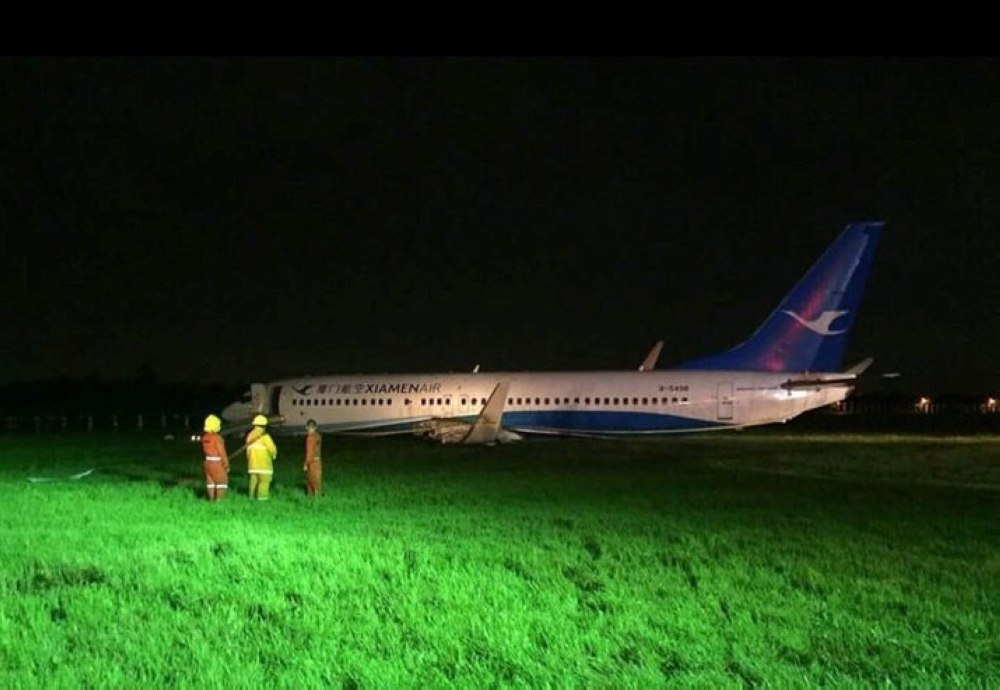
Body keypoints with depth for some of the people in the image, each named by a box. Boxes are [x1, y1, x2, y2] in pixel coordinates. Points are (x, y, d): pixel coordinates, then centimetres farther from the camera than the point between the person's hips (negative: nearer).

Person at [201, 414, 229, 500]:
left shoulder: (204, 437, 2)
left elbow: (204, 450, 10)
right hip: (217, 463, -7)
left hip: (208, 462, 7)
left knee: (211, 482, 11)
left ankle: (212, 500, 13)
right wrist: (226, 464, -10)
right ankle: (219, 500, -6)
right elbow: (222, 452, -17)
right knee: (221, 482, -1)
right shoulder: (217, 437, -20)